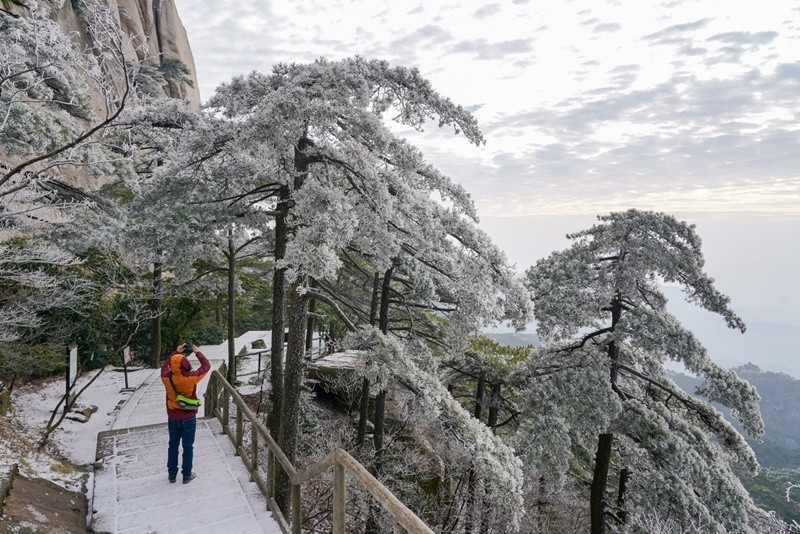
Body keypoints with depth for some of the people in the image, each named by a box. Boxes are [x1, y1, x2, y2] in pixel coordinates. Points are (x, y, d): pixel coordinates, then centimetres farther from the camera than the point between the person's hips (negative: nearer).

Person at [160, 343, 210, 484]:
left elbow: (165, 365, 8)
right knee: (188, 446, 10)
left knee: (173, 445, 18)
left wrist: (176, 352, 9)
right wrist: (197, 352, 3)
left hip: (173, 418, 3)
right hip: (188, 418, -3)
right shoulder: (191, 377, -24)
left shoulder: (166, 377, -16)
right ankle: (187, 475, 20)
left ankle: (172, 474, 29)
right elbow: (206, 366, -7)